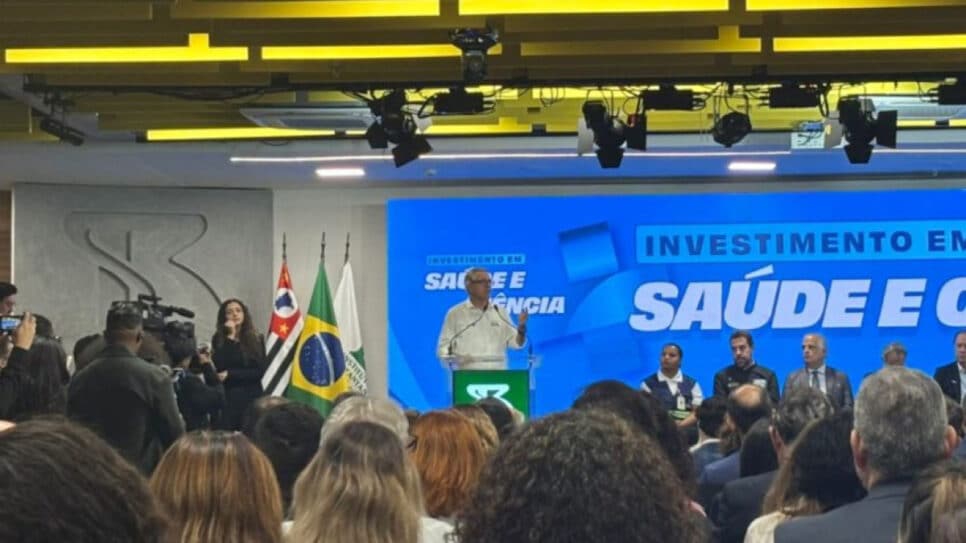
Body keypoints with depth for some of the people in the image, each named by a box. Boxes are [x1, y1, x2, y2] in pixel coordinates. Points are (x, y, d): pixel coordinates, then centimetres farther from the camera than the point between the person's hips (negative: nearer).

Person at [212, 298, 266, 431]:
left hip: (252, 398, 1)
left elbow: (259, 372, -2)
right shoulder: (219, 339, 3)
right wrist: (230, 337, -10)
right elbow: (219, 367, -12)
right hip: (226, 398, -1)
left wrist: (230, 374, -8)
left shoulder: (256, 339, 6)